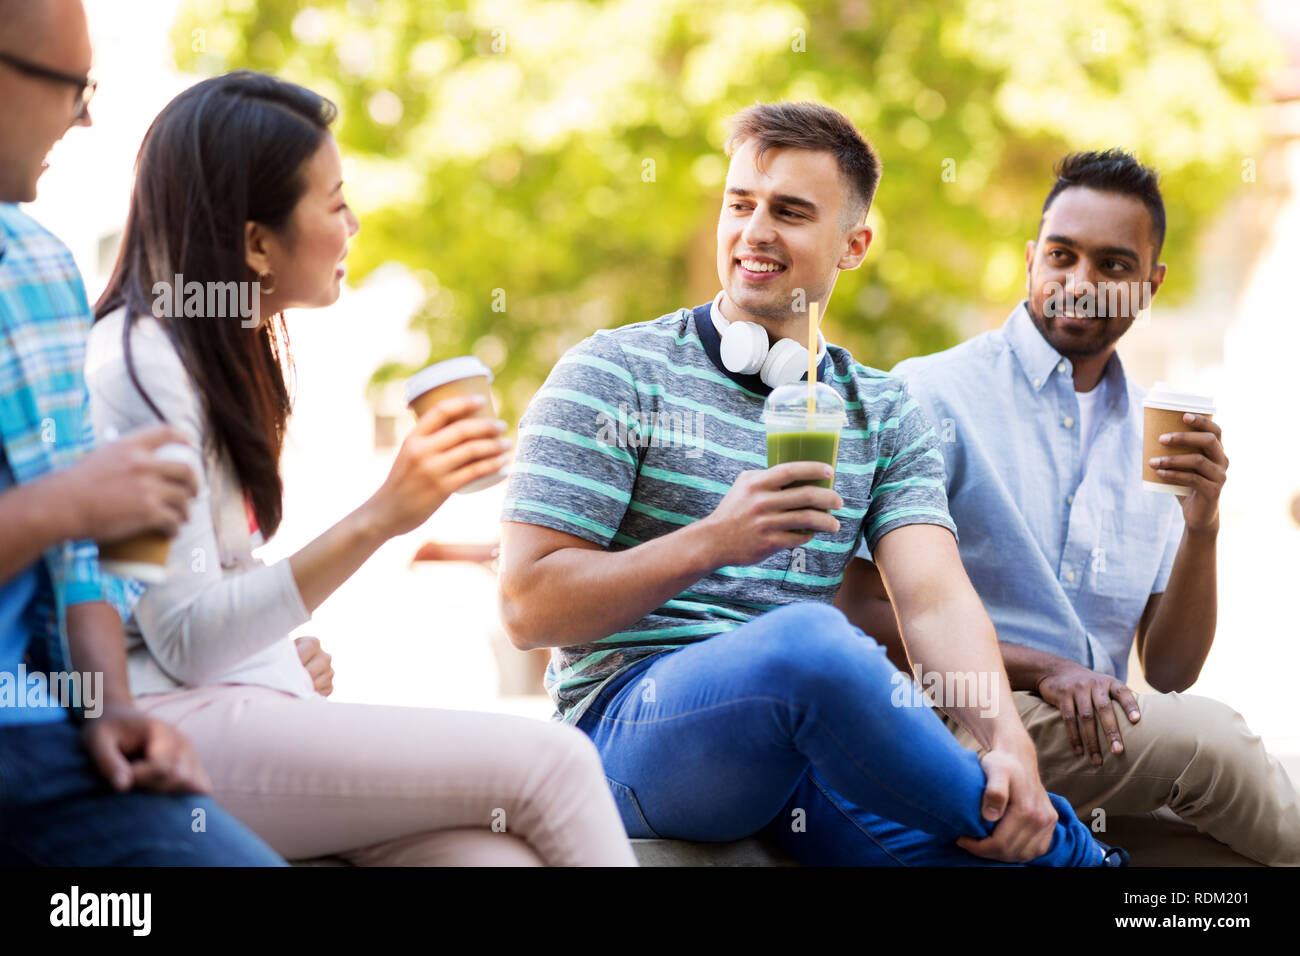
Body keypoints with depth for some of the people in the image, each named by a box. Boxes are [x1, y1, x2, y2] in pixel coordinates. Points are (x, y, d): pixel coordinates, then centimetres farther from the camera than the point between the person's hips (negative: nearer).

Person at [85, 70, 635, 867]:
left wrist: (284, 655, 4)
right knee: (551, 761, -20)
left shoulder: (217, 352, 20)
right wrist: (379, 519, -22)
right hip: (173, 733, -8)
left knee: (498, 851, -20)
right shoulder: (137, 365, -9)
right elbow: (184, 641, -17)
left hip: (246, 705, 8)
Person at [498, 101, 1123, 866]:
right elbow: (529, 608, -4)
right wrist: (714, 541, -18)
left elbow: (936, 600, -1)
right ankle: (1072, 851, -18)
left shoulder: (885, 415, 16)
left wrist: (1009, 742, -21)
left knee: (1021, 822, -30)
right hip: (635, 723, -2)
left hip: (812, 734, 3)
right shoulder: (614, 375, 3)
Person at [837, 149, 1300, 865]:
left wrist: (1201, 528, -6)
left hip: (1095, 735, 5)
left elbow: (1169, 672, 10)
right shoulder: (932, 396, -3)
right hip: (953, 720, -5)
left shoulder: (1151, 436, 14)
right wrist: (1037, 667, -16)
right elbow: (865, 609, -8)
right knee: (1209, 738, -26)